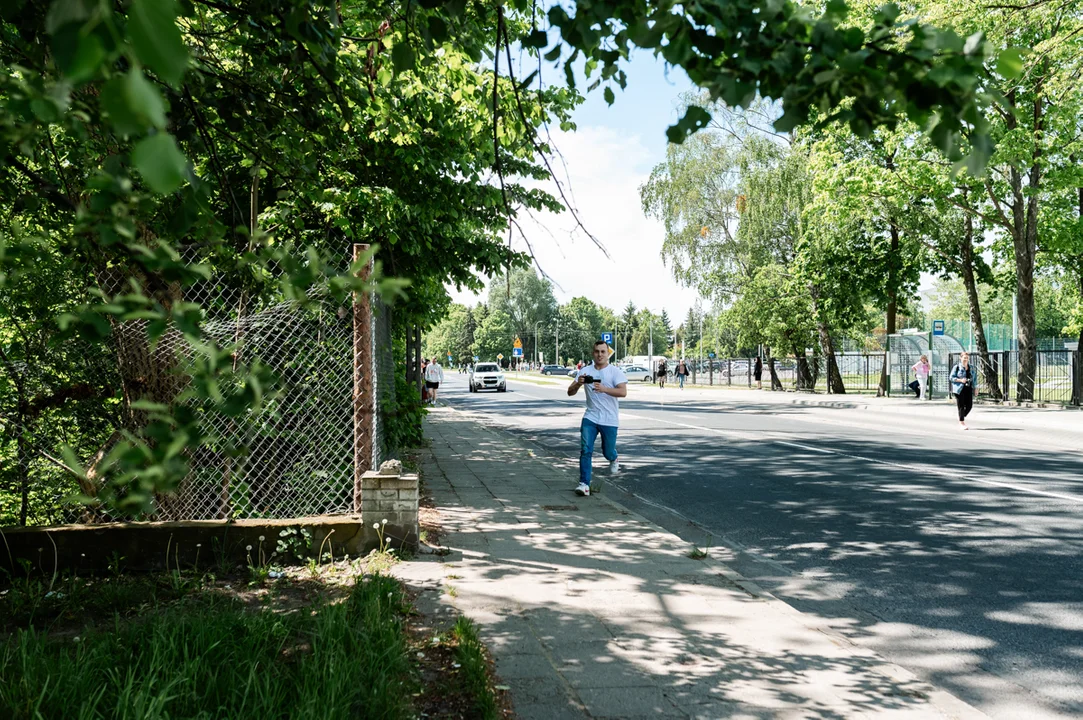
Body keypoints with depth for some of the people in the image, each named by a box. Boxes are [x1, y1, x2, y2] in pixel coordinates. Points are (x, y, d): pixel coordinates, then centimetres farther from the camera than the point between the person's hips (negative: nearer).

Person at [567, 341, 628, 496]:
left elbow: (623, 392, -20)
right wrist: (578, 384, -20)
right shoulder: (585, 371, 4)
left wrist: (604, 389, -35)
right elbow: (570, 392, 2)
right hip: (590, 418, 2)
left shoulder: (615, 371, -5)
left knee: (608, 451, 9)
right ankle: (584, 484, -9)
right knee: (585, 450, -12)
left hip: (609, 420, -2)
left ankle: (614, 460, 46)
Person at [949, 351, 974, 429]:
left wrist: (974, 389, 13)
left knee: (969, 405, 1)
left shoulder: (970, 367, 14)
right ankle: (962, 423, 5)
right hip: (960, 389, -5)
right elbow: (951, 377, -6)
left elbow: (973, 379, 19)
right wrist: (960, 380, -18)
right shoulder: (957, 367, -3)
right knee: (961, 406, -3)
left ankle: (962, 418, 25)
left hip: (968, 389, 5)